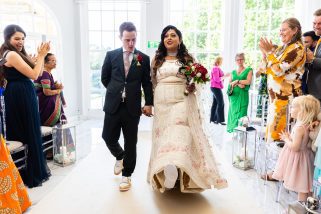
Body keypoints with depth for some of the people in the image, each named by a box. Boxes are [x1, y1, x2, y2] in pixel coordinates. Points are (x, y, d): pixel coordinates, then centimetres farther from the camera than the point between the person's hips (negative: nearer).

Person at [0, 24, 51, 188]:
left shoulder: (16, 54, 15)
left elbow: (37, 73, 12)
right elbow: (34, 75, -19)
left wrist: (41, 55, 5)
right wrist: (41, 55, -11)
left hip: (20, 96, 10)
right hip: (21, 97, -10)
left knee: (20, 134, 14)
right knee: (29, 134, -1)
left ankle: (28, 172, 26)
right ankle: (32, 175, 12)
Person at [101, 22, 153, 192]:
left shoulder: (144, 58, 2)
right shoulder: (111, 55, 4)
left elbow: (147, 83, 3)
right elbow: (105, 78, 12)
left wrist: (148, 104, -4)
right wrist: (116, 92, 10)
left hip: (133, 107, -1)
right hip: (113, 105, 1)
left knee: (130, 142, 5)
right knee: (108, 137, 6)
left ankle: (126, 175, 21)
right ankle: (120, 157, 39)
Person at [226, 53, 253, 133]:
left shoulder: (249, 70, 5)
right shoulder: (233, 72, 16)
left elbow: (248, 81, -7)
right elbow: (230, 83, 5)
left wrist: (237, 81, -6)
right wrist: (238, 84, -11)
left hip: (243, 95, -4)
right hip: (234, 95, 4)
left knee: (241, 112, -7)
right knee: (233, 112, 3)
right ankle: (233, 131, 9)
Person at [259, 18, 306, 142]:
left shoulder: (297, 48, -11)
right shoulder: (283, 47, 14)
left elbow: (279, 70, -19)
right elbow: (270, 69, 16)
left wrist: (269, 52, -13)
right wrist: (266, 53, 5)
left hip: (286, 96, -9)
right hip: (276, 94, 9)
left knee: (277, 128, -7)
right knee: (272, 127, 12)